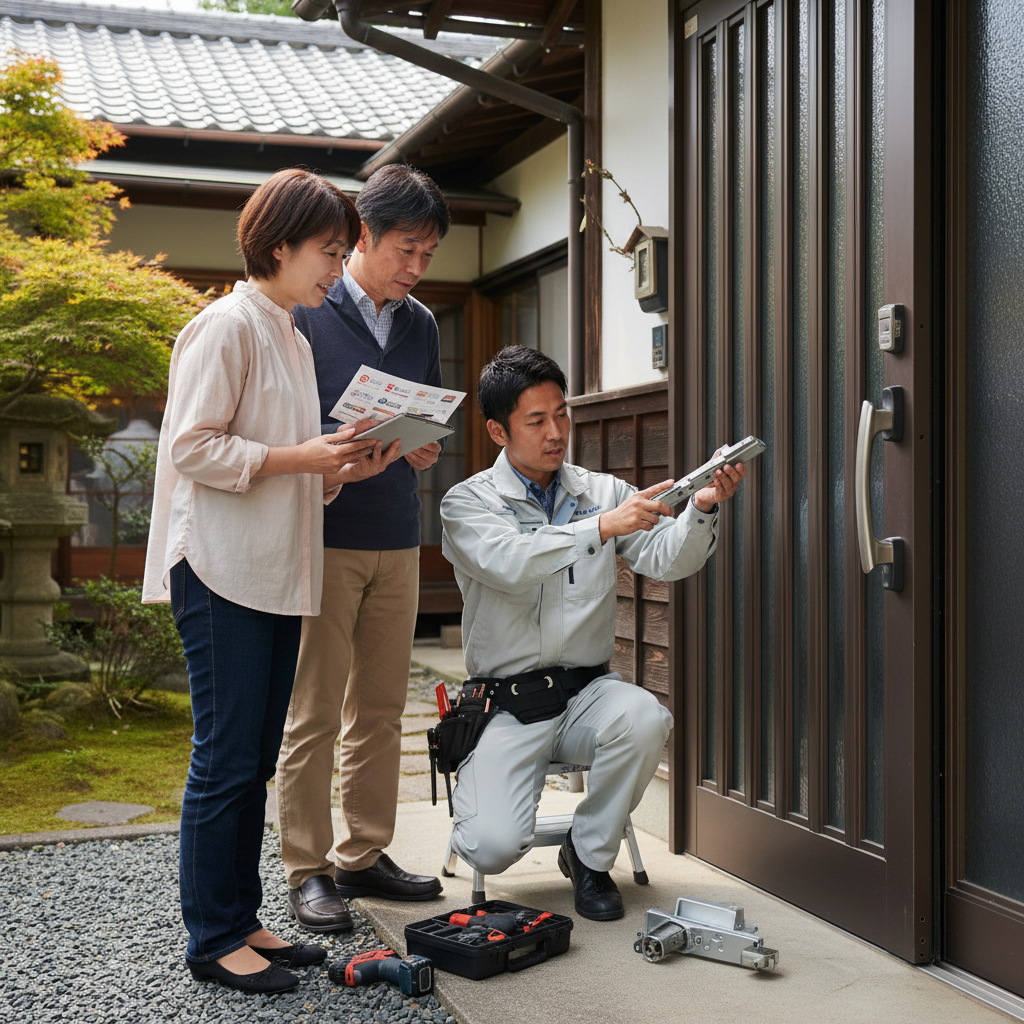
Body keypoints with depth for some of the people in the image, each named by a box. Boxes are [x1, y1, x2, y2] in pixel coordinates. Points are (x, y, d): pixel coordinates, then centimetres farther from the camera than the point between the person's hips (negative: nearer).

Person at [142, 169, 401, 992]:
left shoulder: (294, 339, 19)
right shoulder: (229, 325, -8)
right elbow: (192, 447, -16)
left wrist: (341, 468, 5)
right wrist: (300, 456, -17)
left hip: (277, 576, 9)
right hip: (223, 573, -9)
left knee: (255, 761, 12)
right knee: (227, 760, -4)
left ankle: (241, 920, 21)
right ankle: (213, 938, 7)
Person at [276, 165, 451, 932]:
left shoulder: (421, 324, 14)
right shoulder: (305, 313, -4)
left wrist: (423, 450, -5)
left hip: (397, 539, 6)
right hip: (324, 537, -6)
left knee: (380, 708, 10)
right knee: (314, 712, -1)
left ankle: (363, 855, 22)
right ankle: (308, 870, 9)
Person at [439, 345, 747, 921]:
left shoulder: (604, 493, 8)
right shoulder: (469, 503, -1)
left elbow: (666, 560, -6)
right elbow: (510, 563, -22)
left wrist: (703, 508, -25)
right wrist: (602, 527, -31)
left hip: (587, 691, 3)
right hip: (506, 704, -3)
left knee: (645, 718, -32)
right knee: (495, 848, -23)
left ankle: (590, 854, -5)